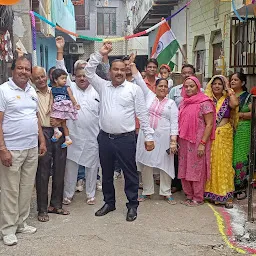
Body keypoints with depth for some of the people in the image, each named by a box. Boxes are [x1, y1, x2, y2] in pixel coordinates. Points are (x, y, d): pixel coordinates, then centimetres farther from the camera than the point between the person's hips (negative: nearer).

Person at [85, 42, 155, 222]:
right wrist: (100, 54, -4)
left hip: (126, 138, -4)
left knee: (130, 173, 4)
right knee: (106, 173, 15)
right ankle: (109, 203, 31)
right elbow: (89, 72, 3)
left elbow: (142, 114, -1)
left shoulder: (134, 89, 0)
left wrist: (149, 136, -5)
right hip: (105, 138, 4)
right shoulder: (103, 86, 9)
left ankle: (132, 205, 19)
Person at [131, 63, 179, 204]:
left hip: (163, 137, -1)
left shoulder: (171, 103, 5)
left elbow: (174, 123, -1)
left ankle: (166, 192, 16)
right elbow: (140, 81, 10)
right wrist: (133, 65, 8)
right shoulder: (149, 96, 10)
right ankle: (147, 191, 19)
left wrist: (173, 141, -10)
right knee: (146, 163, 6)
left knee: (165, 164, 3)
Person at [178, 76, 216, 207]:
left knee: (196, 169, 1)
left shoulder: (204, 103, -9)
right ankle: (189, 195, 23)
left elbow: (209, 124, -12)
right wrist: (176, 140, 12)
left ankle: (198, 198, 14)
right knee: (184, 169, 10)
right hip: (184, 142, 7)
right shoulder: (184, 102, 12)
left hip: (197, 142, -6)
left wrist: (202, 143, -17)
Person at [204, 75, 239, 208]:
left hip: (224, 135, -1)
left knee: (223, 163, -2)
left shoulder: (227, 99, 3)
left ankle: (226, 195, 3)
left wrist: (228, 89, -8)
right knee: (210, 163, 4)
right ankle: (210, 192, 16)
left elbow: (235, 104, -20)